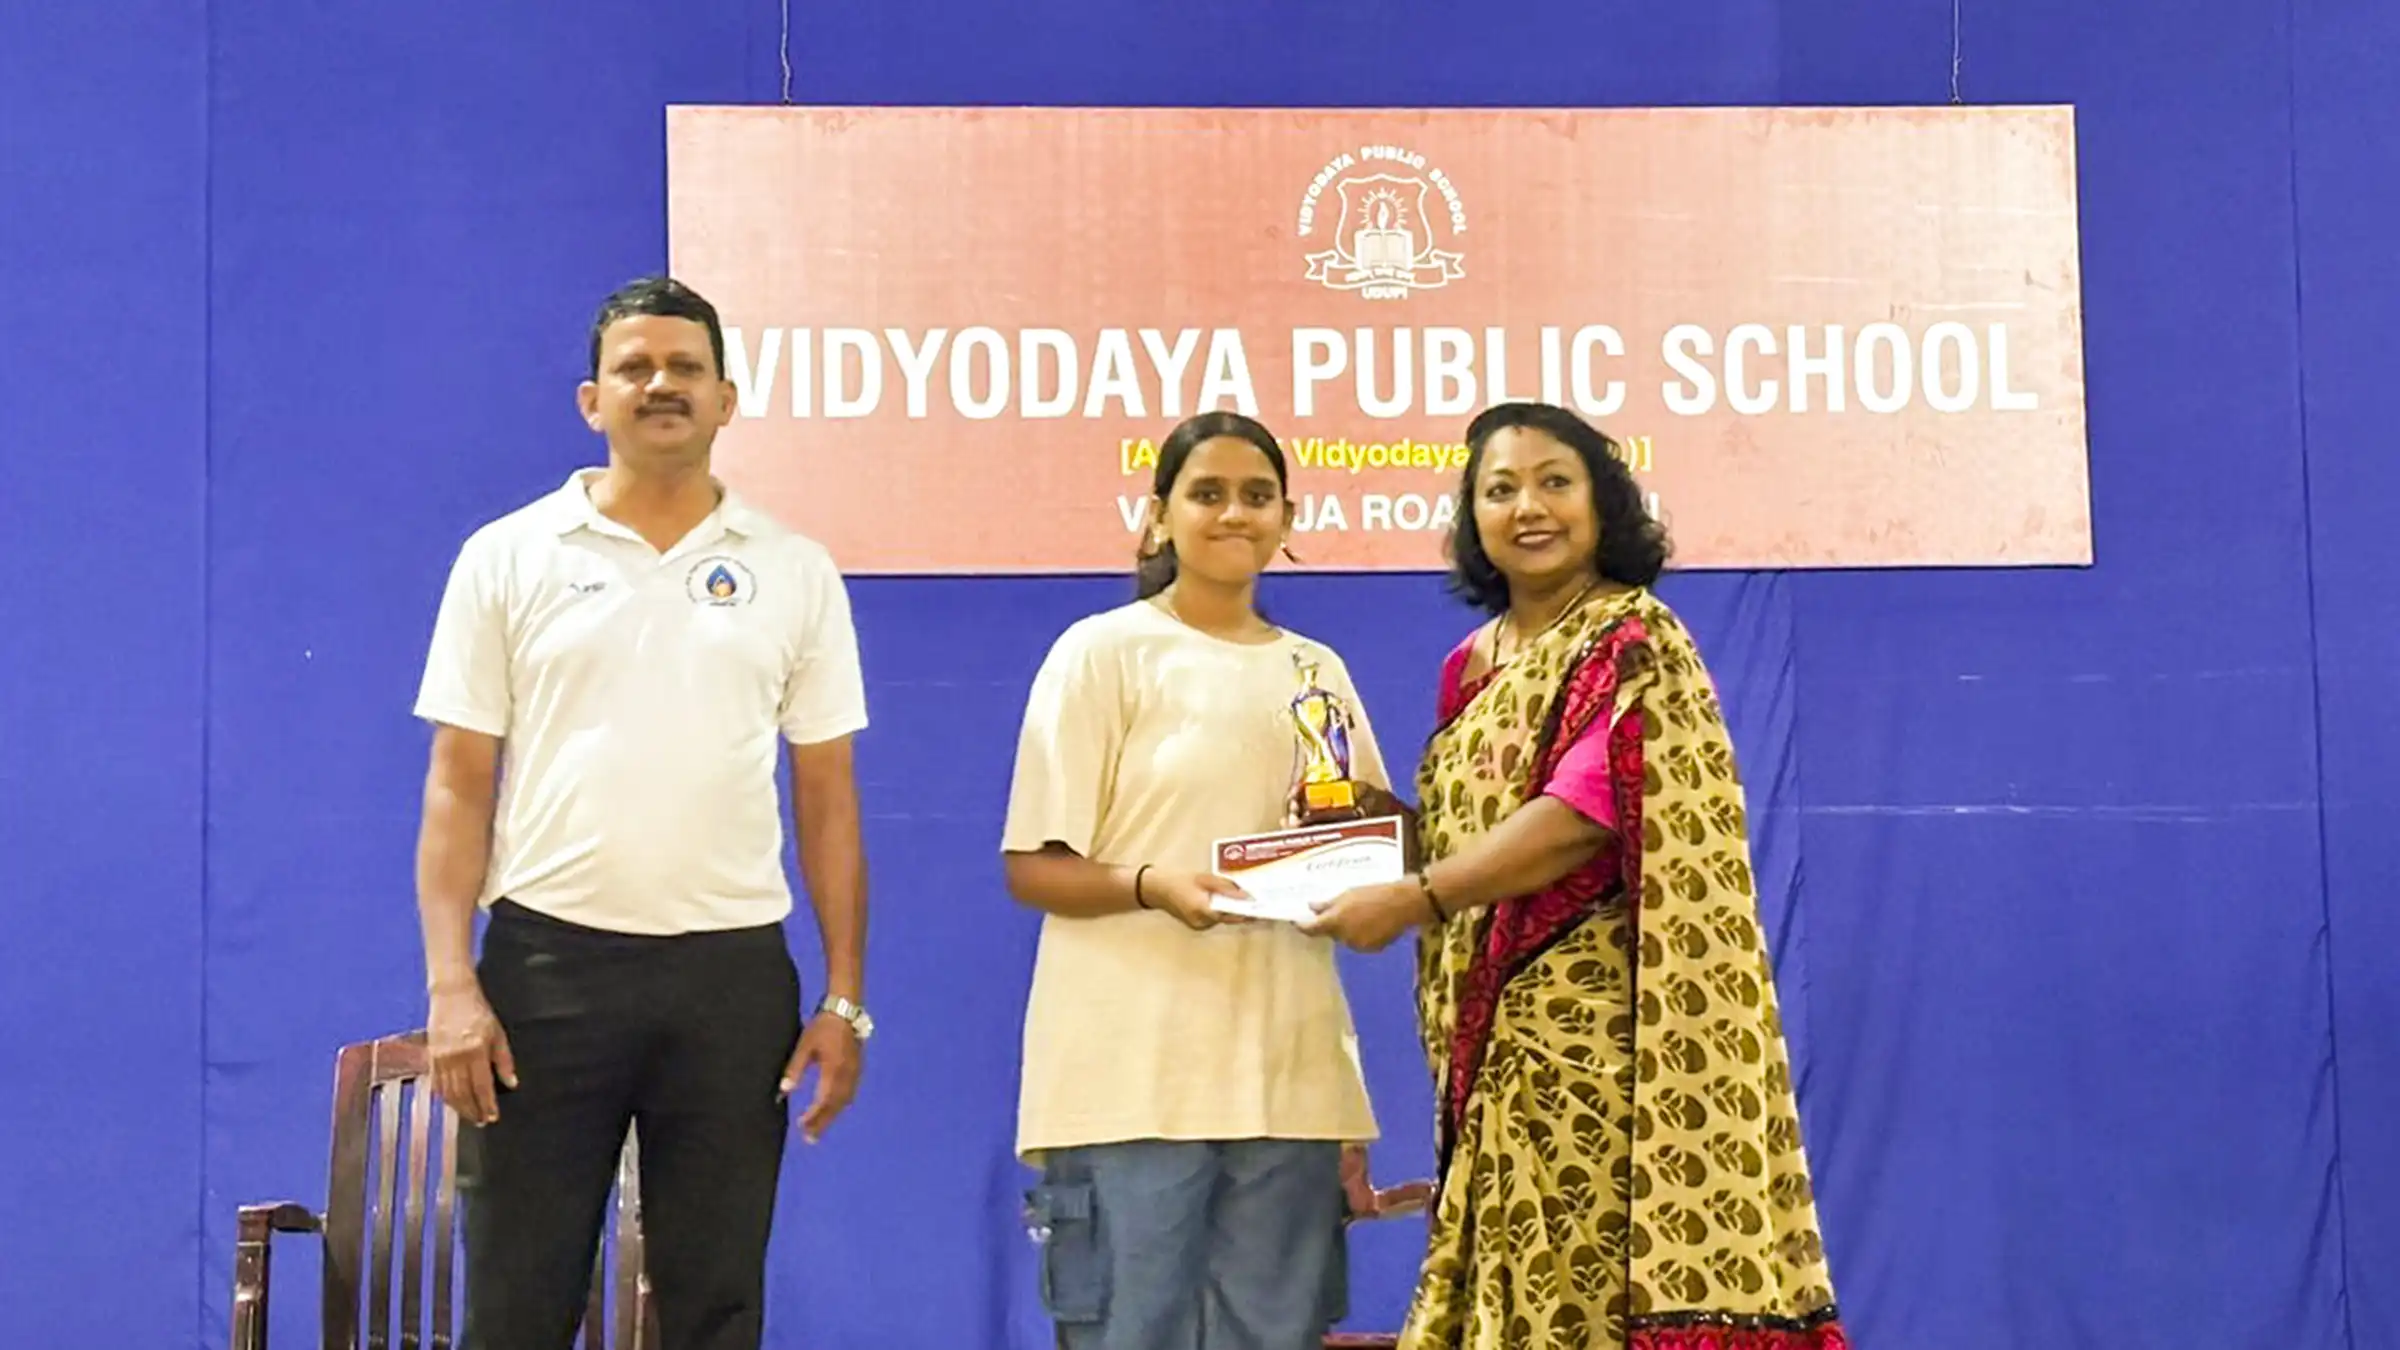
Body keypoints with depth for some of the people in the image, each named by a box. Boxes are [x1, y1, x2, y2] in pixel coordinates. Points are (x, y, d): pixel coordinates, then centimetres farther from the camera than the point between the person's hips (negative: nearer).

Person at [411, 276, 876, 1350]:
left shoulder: (795, 573, 7)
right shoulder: (507, 559, 4)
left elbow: (826, 797, 7)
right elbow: (458, 787, 2)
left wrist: (845, 999, 1)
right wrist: (449, 985, -7)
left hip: (732, 970, 1)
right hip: (546, 960, -1)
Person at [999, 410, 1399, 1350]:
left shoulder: (1316, 670, 15)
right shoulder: (1103, 652, 1)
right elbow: (1034, 867, -4)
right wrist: (1153, 885, -22)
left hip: (1287, 1069, 5)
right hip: (1131, 1071, -4)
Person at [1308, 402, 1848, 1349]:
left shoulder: (1633, 644, -8)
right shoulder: (1473, 666, 16)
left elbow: (1583, 816, -18)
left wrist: (1412, 900, -18)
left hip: (1598, 1028, -7)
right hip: (1498, 1036, 7)